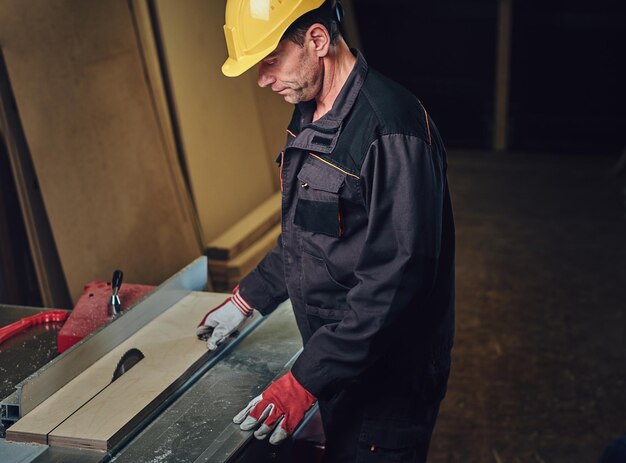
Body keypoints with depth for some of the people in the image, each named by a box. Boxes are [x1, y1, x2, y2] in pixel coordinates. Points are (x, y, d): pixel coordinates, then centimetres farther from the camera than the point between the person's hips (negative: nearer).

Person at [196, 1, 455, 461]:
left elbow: (395, 279, -29)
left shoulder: (390, 127, -26)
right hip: (335, 365, 9)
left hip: (387, 379, -9)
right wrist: (246, 300, 18)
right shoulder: (310, 117, 6)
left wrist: (306, 380, -26)